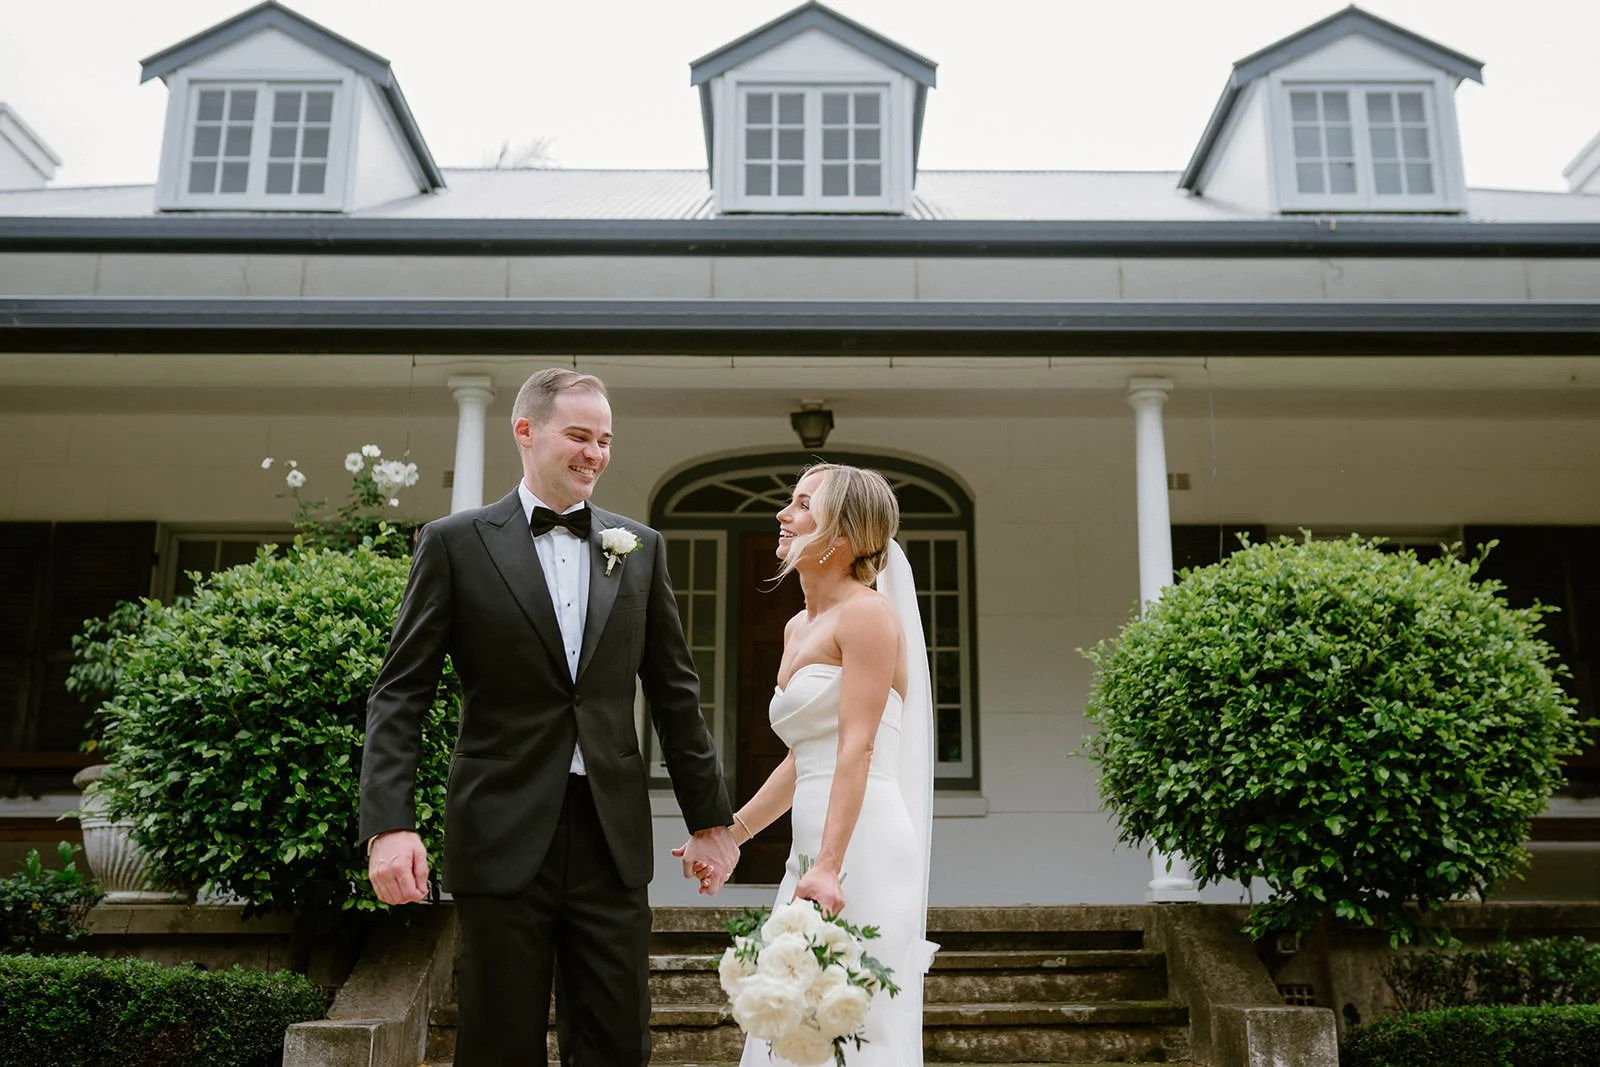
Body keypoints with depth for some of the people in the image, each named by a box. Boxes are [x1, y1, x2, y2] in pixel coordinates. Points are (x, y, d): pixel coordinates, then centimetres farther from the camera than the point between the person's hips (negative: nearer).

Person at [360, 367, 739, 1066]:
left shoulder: (639, 548, 10)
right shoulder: (454, 542, 1)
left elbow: (674, 693, 13)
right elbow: (400, 694, -3)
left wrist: (710, 819, 12)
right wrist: (388, 824, -15)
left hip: (612, 834, 3)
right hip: (503, 835, -2)